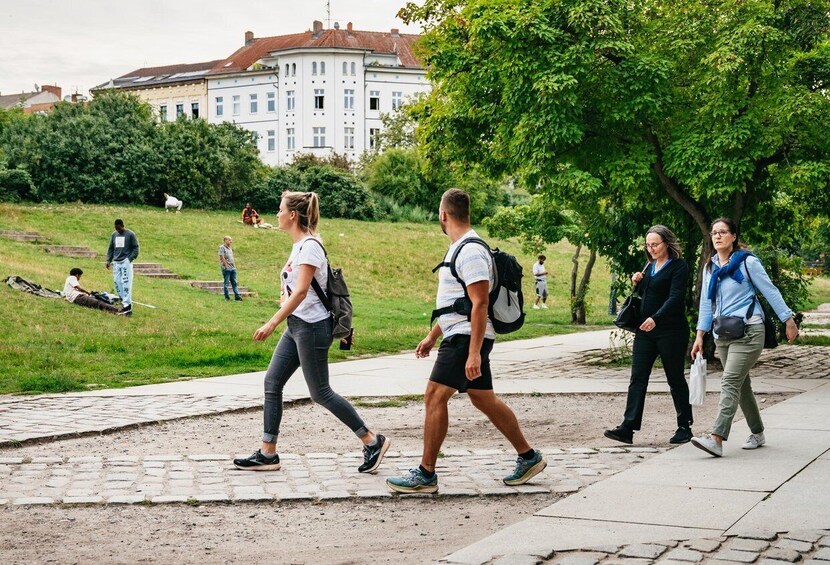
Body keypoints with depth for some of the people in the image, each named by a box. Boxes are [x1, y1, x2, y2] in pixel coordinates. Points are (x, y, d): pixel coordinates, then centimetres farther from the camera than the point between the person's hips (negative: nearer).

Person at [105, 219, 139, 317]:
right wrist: (108, 260, 8)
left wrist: (130, 259, -11)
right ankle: (124, 302, 12)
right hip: (116, 262, 6)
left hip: (126, 262, -6)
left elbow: (135, 248, -2)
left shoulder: (130, 234, -3)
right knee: (117, 282, 3)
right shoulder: (114, 234, 12)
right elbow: (110, 248, 18)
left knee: (126, 283, -12)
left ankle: (127, 305, -14)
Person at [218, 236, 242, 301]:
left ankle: (237, 296, 4)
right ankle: (227, 297, 1)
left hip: (233, 268, 8)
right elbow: (222, 257, -12)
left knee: (234, 282, 5)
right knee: (226, 283, -2)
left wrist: (234, 266, 13)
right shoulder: (222, 247, -5)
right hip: (226, 268, -8)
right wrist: (226, 266, -15)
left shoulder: (230, 248, 19)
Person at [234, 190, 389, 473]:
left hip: (311, 327, -10)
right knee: (272, 383, 6)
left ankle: (373, 442, 7)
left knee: (320, 393, -4)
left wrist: (272, 323, -29)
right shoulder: (299, 245, 13)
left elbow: (301, 292, -25)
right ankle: (268, 454, 10)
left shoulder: (309, 246, -17)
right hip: (296, 326, 10)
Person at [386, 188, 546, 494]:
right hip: (459, 336, 10)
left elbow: (480, 303, -23)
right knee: (485, 400, 14)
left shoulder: (471, 251, -17)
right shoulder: (458, 249, 17)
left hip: (467, 338, -10)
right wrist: (432, 336, 25)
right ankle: (528, 457, 23)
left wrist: (474, 353, -26)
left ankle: (425, 475, -7)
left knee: (434, 397, -10)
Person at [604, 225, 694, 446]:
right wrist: (638, 283, 5)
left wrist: (656, 318, -33)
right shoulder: (650, 266, 15)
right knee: (638, 378, -2)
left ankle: (685, 427, 16)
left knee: (675, 379, 4)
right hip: (645, 330, 7)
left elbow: (675, 298, -20)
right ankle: (628, 427, -6)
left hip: (671, 331, -7)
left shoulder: (678, 267, -8)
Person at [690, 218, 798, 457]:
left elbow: (771, 291, -2)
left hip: (748, 332, -7)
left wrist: (789, 321, -2)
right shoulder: (710, 268, 12)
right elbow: (706, 303, 15)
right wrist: (700, 335, 11)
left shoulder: (747, 262, -5)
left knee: (730, 382, -16)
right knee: (741, 385, 12)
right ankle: (757, 434, 26)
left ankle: (716, 439, -24)